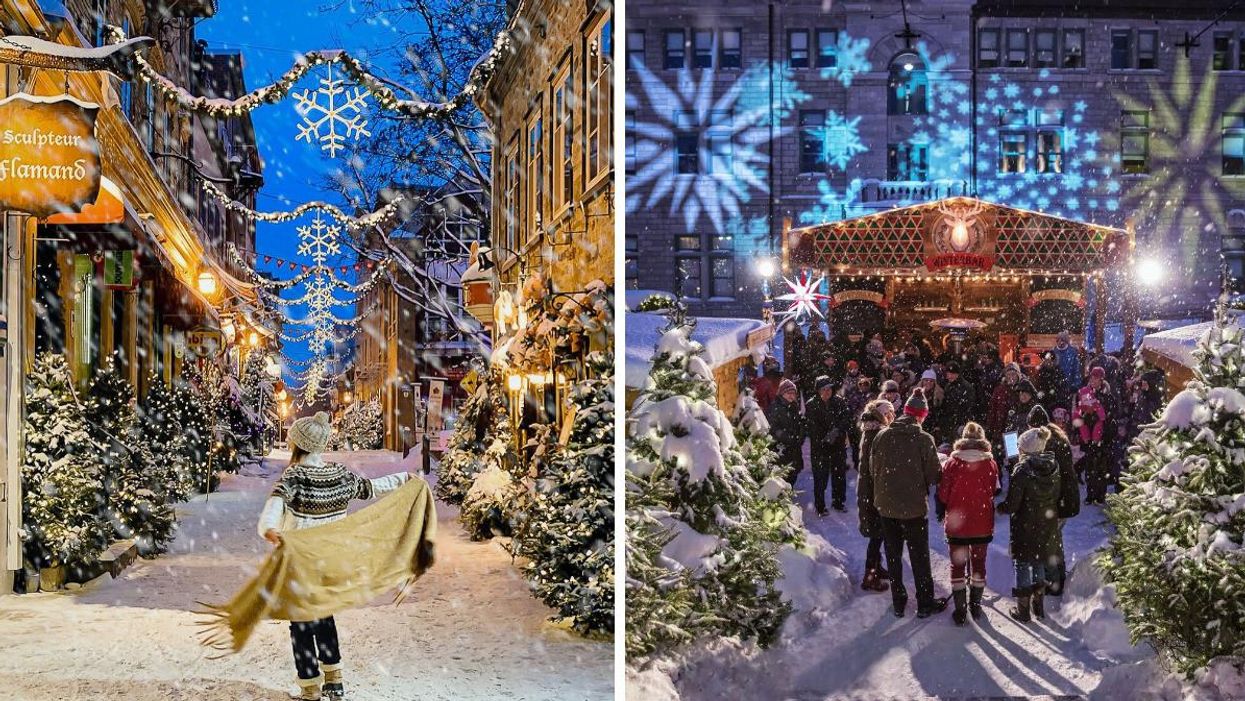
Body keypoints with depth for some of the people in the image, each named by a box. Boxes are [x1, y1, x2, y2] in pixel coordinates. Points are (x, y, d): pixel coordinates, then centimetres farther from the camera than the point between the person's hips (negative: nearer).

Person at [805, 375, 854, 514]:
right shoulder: (811, 405, -6)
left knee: (839, 475, 13)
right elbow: (811, 427, -9)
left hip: (838, 445, 3)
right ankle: (820, 506, 8)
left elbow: (847, 418, -4)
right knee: (820, 478, -3)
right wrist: (824, 438, -19)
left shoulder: (839, 402, 2)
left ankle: (838, 502, 29)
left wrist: (838, 430, -21)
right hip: (819, 447, -3)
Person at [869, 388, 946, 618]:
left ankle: (898, 603, 22)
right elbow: (934, 475, -12)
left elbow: (872, 469, 2)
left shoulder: (882, 436, -7)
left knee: (893, 555, 15)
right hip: (914, 507, -3)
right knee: (919, 556, 11)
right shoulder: (924, 439, -16)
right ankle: (925, 604, 20)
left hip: (886, 505, 3)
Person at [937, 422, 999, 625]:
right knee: (979, 562, 17)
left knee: (958, 564, 9)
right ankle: (976, 605, 25)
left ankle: (960, 610, 8)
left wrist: (942, 513, 11)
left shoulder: (952, 463, -11)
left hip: (957, 524, -1)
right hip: (983, 524, 2)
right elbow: (995, 493, 3)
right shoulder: (991, 464, -7)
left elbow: (943, 494, -5)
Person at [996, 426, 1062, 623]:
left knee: (1022, 565, 7)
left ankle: (1023, 609, 13)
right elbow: (1057, 497, 6)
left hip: (1026, 527, -6)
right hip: (1048, 526, 6)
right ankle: (1039, 605, 30)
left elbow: (1012, 505, -18)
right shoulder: (1053, 467, -2)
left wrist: (999, 507, -1)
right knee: (1039, 563, 21)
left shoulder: (1022, 470, -20)